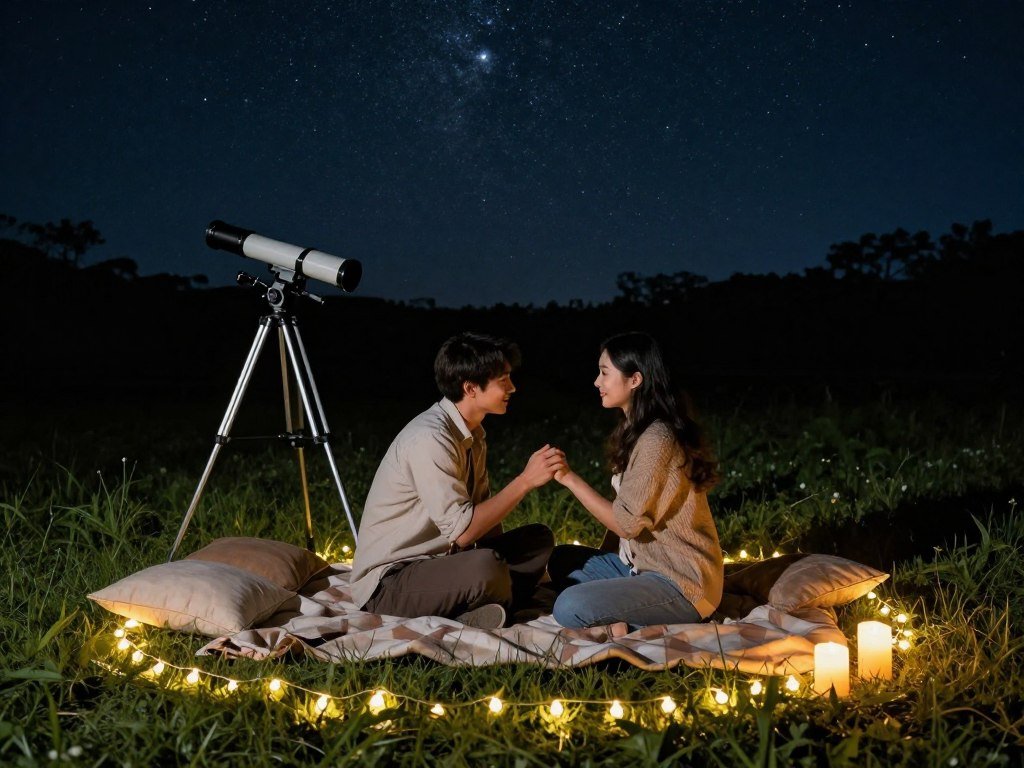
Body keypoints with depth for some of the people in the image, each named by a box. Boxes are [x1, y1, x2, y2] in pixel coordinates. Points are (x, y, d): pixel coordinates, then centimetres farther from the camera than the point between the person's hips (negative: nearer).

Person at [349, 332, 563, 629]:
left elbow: (483, 510, 13)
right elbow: (461, 531, -26)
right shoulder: (430, 438, -23)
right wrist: (525, 481, -22)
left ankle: (466, 614, -10)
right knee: (485, 568, -35)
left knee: (539, 539, 2)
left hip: (435, 560, 10)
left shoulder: (472, 433, 7)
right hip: (387, 582, -10)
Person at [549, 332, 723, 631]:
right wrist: (603, 564, 6)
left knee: (569, 609, -23)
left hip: (682, 585, -10)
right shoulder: (637, 432, 11)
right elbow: (624, 510, 12)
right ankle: (623, 618, -3)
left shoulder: (657, 440, -21)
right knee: (562, 560, 12)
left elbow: (627, 522, -21)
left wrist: (570, 478, -16)